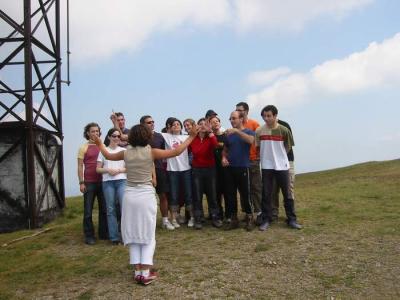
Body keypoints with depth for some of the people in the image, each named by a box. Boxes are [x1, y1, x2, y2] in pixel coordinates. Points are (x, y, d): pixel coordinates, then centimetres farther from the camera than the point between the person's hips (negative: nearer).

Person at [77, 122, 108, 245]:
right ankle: (89, 236, 12)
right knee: (88, 210, 2)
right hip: (89, 183, -3)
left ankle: (103, 233, 20)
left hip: (102, 181, 3)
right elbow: (80, 166, -1)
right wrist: (81, 182, -8)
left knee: (104, 209, 8)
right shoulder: (84, 147, 1)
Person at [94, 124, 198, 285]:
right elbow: (176, 151, -8)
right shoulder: (151, 152, -7)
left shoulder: (126, 153, 3)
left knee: (133, 235, 13)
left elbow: (108, 155, 21)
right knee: (148, 236, 7)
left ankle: (138, 272, 16)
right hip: (146, 196, -3)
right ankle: (145, 273, 6)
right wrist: (191, 136, 1)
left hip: (129, 196, 3)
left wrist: (100, 144, 40)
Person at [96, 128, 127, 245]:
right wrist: (108, 170, -10)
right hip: (107, 182, 1)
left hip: (122, 181, 0)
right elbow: (98, 169, 7)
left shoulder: (124, 151, 9)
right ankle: (114, 237, 11)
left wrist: (119, 170, -9)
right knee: (111, 209, 3)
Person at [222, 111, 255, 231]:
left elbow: (251, 140, -24)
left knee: (245, 194, -2)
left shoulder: (248, 132, 0)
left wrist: (237, 131, -30)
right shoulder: (229, 135, 12)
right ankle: (233, 219, 18)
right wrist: (223, 158, -1)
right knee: (230, 194, 6)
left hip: (243, 168, -4)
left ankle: (249, 219, 12)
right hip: (229, 168, 5)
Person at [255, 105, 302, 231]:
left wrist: (279, 156, 10)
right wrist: (267, 156, 7)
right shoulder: (259, 131, -3)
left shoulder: (283, 130, -6)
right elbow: (257, 147, 9)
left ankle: (292, 219, 18)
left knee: (287, 193, 7)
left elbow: (288, 147, 5)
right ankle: (266, 220, 15)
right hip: (266, 167, 1)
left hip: (282, 166, -1)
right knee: (266, 194, 5)